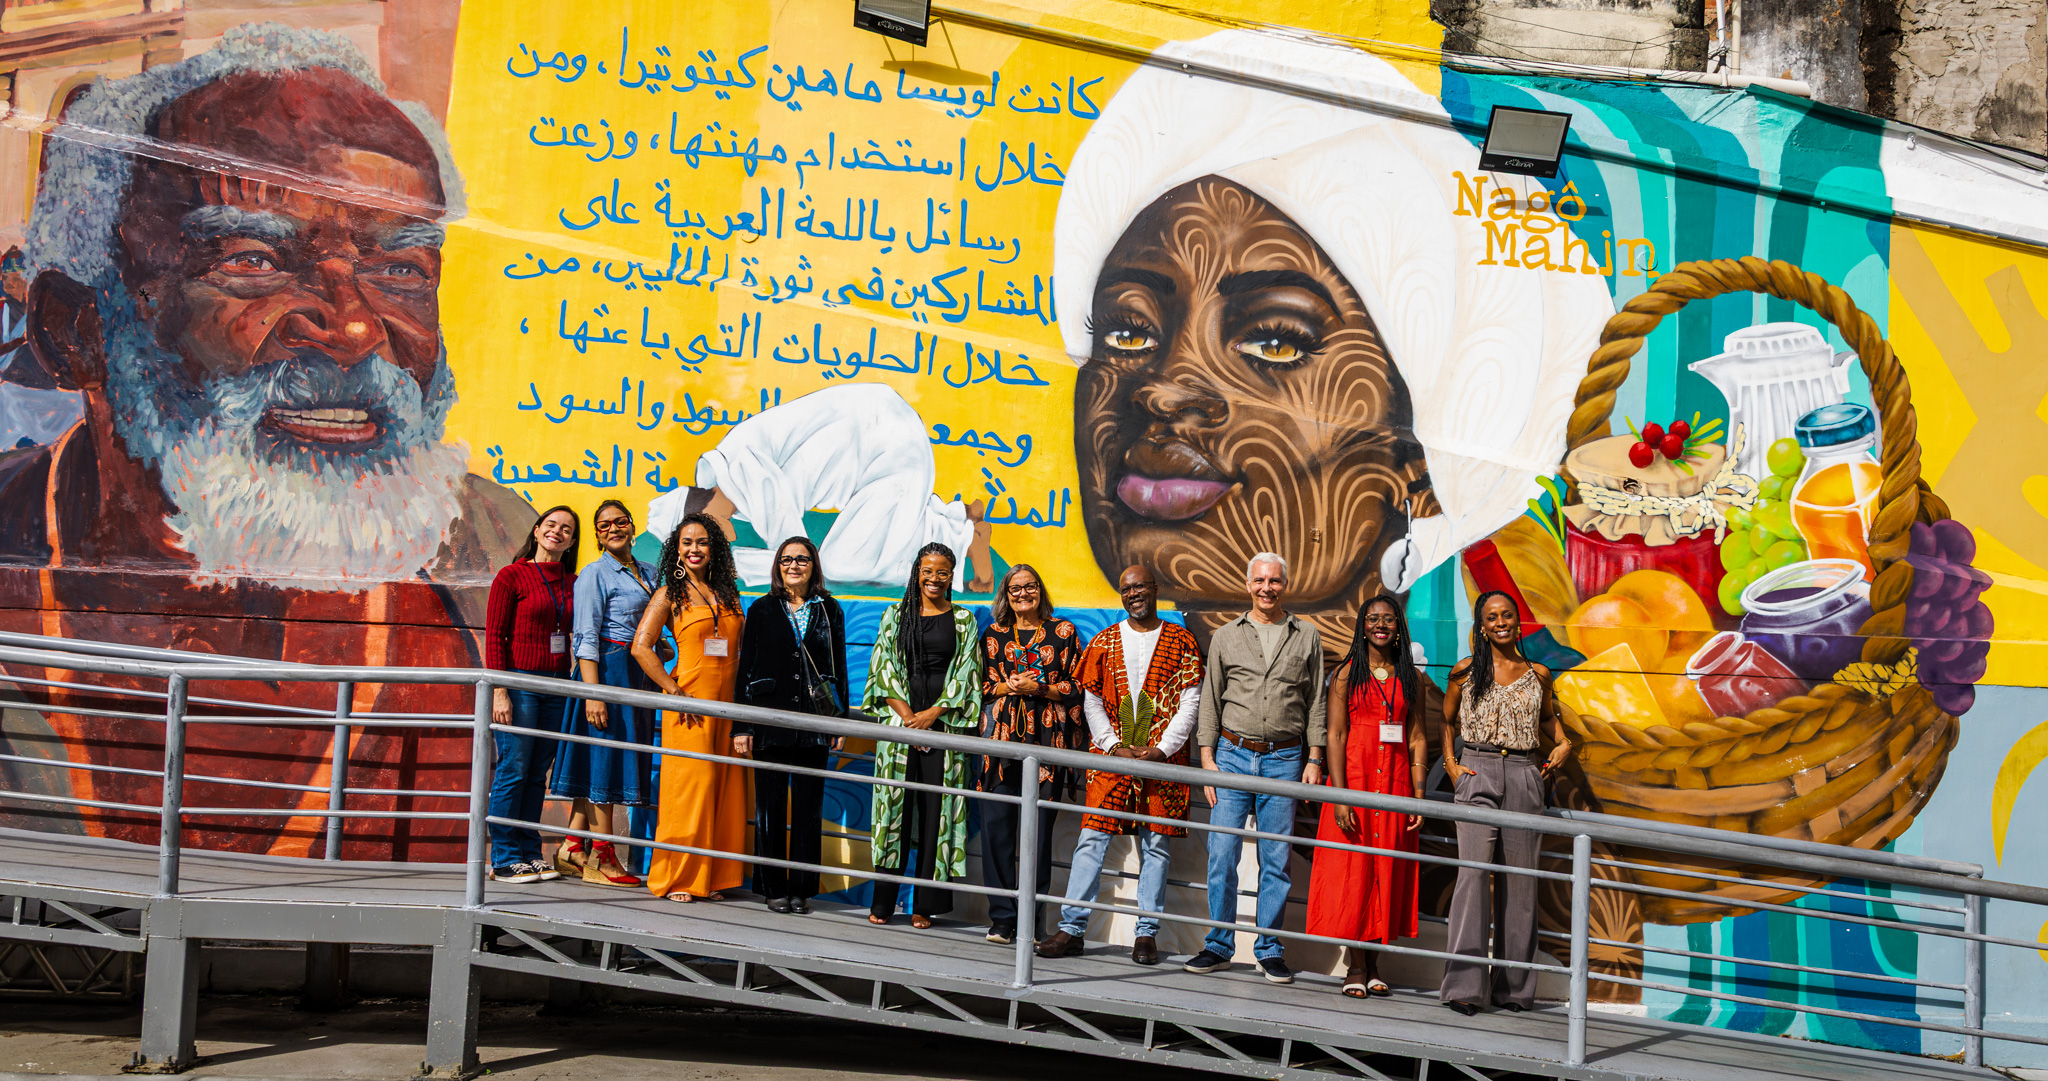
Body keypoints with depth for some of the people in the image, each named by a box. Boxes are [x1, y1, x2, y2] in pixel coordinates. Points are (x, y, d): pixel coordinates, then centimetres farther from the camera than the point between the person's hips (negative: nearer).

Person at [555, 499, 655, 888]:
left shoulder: (648, 572, 16)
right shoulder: (595, 574, -6)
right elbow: (586, 637, -13)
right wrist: (593, 693, -20)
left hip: (638, 676, 8)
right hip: (608, 670, -8)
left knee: (603, 763, 9)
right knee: (605, 756, -6)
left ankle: (573, 847, 14)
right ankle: (601, 857, -2)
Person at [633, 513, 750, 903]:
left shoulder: (729, 595, 15)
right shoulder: (670, 594, 1)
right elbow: (641, 647, -7)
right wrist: (674, 692, -12)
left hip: (727, 705, 5)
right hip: (690, 705, -5)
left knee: (723, 790, 4)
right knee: (689, 786, -6)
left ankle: (712, 878, 12)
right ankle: (678, 879, 3)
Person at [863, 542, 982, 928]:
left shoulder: (964, 620, 9)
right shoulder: (895, 615, 10)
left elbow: (966, 672, 3)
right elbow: (883, 666, 3)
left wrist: (933, 713, -9)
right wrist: (906, 714, -9)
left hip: (944, 722, 0)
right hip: (899, 719, 0)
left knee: (936, 807, -3)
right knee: (894, 803, -3)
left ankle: (925, 904, 1)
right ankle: (882, 903, 3)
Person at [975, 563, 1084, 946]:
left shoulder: (1063, 633, 10)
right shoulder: (994, 634, 15)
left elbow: (1077, 687, 7)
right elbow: (981, 683, 13)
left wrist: (1039, 688, -7)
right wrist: (1010, 687, -5)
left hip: (1046, 740, -2)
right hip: (1002, 737, 2)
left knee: (1038, 828, -5)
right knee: (996, 825, -5)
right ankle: (1002, 918, 1)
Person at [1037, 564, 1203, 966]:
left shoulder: (1181, 642, 5)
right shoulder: (1104, 642, 10)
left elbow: (1190, 703, 0)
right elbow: (1092, 702, 8)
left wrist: (1161, 749, -10)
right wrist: (1114, 747, -6)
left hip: (1162, 759, -1)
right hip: (1111, 756, 1)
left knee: (1155, 844, 2)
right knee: (1092, 839, -5)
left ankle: (1147, 934, 8)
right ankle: (1072, 928, -2)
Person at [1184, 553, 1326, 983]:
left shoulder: (1306, 637, 7)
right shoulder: (1225, 637, 8)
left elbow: (1315, 702, 8)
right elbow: (1210, 701, 8)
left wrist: (1314, 759, 1)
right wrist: (1207, 759, 1)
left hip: (1284, 758, 0)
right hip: (1233, 753, 0)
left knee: (1276, 859, 1)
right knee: (1222, 853, -3)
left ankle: (1270, 950, 10)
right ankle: (1219, 946, 7)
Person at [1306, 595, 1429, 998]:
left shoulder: (1410, 677, 9)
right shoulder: (1347, 674, 0)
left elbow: (1418, 738, 7)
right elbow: (1335, 736, -5)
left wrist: (1419, 797, 0)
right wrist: (1339, 796, -14)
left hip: (1395, 780, 3)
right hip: (1354, 777, -3)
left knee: (1388, 869, 4)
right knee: (1352, 868, -2)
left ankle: (1373, 965, 13)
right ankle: (1355, 967, 6)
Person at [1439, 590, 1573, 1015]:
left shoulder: (1538, 674, 10)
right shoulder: (1465, 671, 5)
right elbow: (1447, 720, 17)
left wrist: (1562, 743, 10)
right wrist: (1450, 763, 4)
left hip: (1524, 776, 2)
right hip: (1477, 774, -2)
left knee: (1520, 879, 3)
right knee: (1475, 871, -15)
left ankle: (1514, 987, 11)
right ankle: (1465, 985, -16)